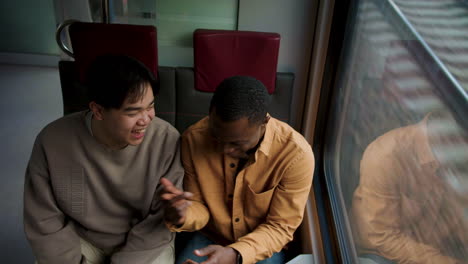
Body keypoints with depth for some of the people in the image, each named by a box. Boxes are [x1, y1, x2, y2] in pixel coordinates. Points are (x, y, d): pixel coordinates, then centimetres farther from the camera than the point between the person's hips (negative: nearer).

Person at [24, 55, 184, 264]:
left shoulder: (167, 141, -24)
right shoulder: (52, 142, -20)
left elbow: (164, 219, -16)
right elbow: (44, 221, -10)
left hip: (146, 242, 0)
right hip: (80, 239, 1)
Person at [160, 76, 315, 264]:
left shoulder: (296, 155, -24)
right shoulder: (194, 139, -17)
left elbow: (280, 227, -15)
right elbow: (199, 205, -6)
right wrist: (182, 216, -28)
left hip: (265, 245, 0)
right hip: (210, 238, 1)